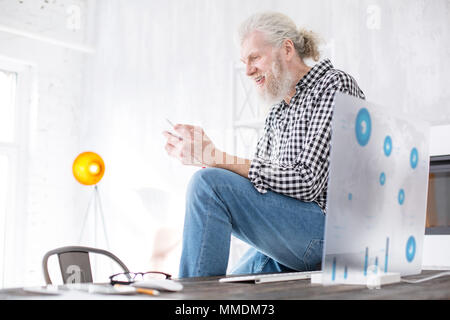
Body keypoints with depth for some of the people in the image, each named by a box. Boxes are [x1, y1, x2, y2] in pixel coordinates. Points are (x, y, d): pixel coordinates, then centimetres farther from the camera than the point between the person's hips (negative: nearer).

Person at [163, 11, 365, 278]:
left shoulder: (335, 85, -7)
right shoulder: (279, 110, 20)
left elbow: (307, 182, -19)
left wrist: (215, 157, -20)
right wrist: (196, 152, -2)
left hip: (332, 229, -9)